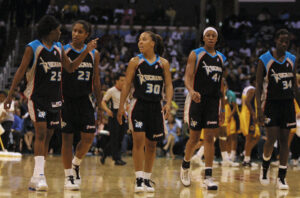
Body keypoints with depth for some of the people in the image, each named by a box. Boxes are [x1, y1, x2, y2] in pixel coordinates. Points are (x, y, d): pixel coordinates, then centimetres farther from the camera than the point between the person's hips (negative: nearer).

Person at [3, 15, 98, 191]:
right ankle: (39, 175, -20)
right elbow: (21, 72, -5)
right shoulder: (33, 48, -6)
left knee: (48, 136, 5)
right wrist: (10, 95, -7)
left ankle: (37, 178, 11)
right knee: (41, 132, -17)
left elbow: (70, 68, 15)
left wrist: (86, 51, 4)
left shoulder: (59, 48, 11)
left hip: (54, 98, 6)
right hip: (37, 97, -6)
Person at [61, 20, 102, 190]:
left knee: (88, 138, -4)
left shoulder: (94, 54, 4)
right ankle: (69, 176, 9)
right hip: (66, 99, -3)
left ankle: (76, 164, 23)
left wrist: (100, 106, 6)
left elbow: (96, 82, 9)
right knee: (67, 138, -1)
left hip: (84, 100, 3)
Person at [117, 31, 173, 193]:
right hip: (139, 105, -2)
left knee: (151, 144, 8)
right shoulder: (135, 62, 1)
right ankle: (139, 179, -11)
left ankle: (147, 179, 19)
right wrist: (121, 106, -4)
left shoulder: (163, 63, 4)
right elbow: (127, 85, 1)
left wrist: (168, 103, -11)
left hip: (156, 107, 2)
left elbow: (168, 85, 4)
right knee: (138, 140, -12)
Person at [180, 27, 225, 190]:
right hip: (198, 100, -3)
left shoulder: (221, 58, 13)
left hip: (214, 102, 3)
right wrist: (191, 91, -32)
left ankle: (208, 178, -7)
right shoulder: (195, 54, 0)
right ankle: (185, 167, 31)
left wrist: (222, 110, 15)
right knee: (194, 138, 4)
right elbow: (188, 77, -10)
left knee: (210, 138, -5)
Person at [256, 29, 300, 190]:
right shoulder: (265, 60, -7)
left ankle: (281, 178, 6)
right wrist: (259, 110, -15)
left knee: (284, 140, 1)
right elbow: (258, 86, -7)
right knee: (271, 139, -9)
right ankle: (265, 168, 18)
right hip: (271, 103, -4)